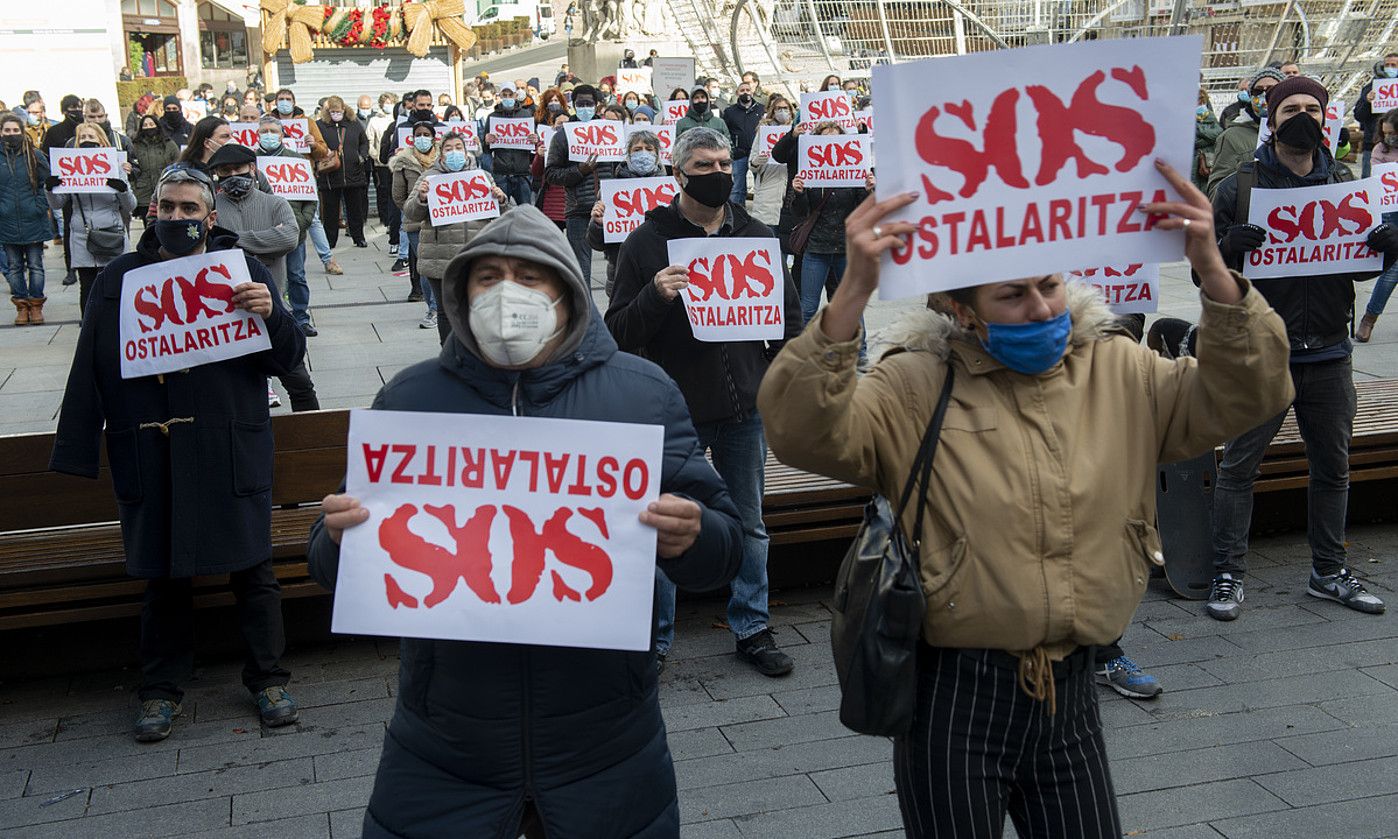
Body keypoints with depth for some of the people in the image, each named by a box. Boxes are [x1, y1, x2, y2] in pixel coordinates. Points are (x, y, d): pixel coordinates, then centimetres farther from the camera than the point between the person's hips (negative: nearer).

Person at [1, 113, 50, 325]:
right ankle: (21, 305, 17)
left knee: (35, 266, 5)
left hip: (33, 221, -1)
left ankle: (36, 305, 15)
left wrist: (40, 207, -8)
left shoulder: (35, 156, -1)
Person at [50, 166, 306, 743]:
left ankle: (267, 679, 20)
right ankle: (161, 689, 25)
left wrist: (271, 316, -20)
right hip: (148, 452, 1)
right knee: (162, 574, 10)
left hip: (230, 450, -1)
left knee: (252, 567, 4)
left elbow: (288, 359, 1)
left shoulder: (243, 269, 3)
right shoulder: (119, 279, 7)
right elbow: (89, 372, 8)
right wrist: (77, 452, 3)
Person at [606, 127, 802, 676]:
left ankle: (752, 629, 28)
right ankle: (654, 639, 20)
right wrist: (655, 296, -26)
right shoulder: (647, 243, -4)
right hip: (676, 411, -3)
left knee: (750, 524, 14)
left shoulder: (757, 236, 7)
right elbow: (619, 332, -7)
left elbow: (789, 315, 16)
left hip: (746, 409, 3)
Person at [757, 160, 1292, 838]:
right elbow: (801, 432, -25)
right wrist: (853, 294, -37)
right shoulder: (916, 388, -11)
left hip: (1071, 691, 4)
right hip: (953, 696, -4)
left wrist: (1213, 272, -21)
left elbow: (1242, 397, -6)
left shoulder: (1119, 375, 2)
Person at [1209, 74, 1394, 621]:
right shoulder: (1239, 187, -2)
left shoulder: (1345, 185, 9)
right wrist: (1227, 247, -24)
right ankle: (1227, 576, 12)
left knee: (1333, 467, 14)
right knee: (1238, 467, 1)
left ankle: (1329, 572, 28)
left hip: (1329, 354, 4)